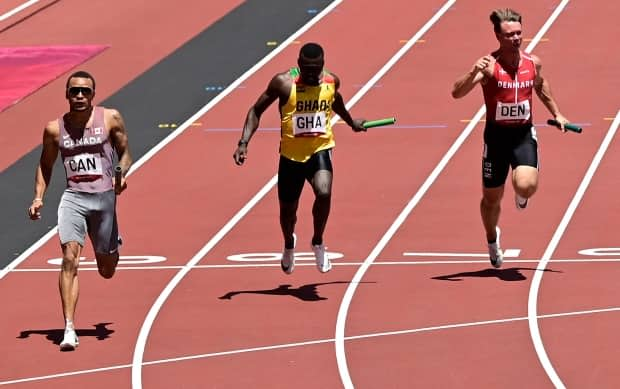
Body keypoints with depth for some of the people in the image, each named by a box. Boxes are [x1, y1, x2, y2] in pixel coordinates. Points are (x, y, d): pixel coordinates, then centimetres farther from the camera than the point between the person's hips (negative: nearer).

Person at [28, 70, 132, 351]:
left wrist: (121, 173, -14)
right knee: (70, 258, -22)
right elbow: (45, 165, 15)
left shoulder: (110, 119, -1)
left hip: (104, 196, 0)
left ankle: (114, 244, 55)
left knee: (107, 271, 14)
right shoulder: (55, 129, 3)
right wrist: (38, 197, 4)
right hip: (73, 198, 0)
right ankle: (69, 328, -25)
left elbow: (125, 152, 7)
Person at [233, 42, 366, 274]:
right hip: (291, 154, 0)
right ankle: (289, 244, 48)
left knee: (324, 192, -29)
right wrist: (244, 142, -13)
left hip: (320, 150, 0)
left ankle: (318, 243, -3)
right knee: (287, 210, 12)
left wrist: (351, 121, 40)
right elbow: (256, 110, -3)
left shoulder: (331, 82, -3)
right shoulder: (284, 83, -13)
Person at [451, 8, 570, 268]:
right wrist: (474, 73, -42)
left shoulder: (533, 63, -2)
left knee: (526, 186, -24)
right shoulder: (489, 66, -15)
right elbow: (457, 93, -26)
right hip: (496, 135, -1)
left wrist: (556, 113, 25)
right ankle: (492, 240, 42)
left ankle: (521, 195, 16)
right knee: (491, 198, 11)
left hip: (524, 134, 2)